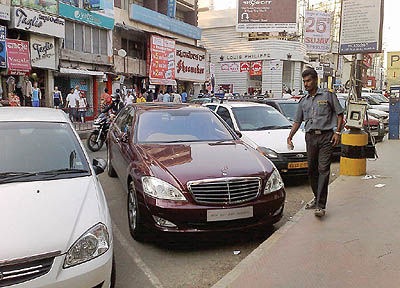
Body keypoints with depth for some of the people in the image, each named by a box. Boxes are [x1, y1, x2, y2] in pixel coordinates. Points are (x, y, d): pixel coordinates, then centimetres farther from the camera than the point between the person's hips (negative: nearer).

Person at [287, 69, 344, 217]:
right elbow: (297, 121, 17)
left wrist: (337, 132, -6)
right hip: (310, 137, 5)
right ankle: (317, 198, 26)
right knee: (312, 170, 8)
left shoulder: (328, 95, 4)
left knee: (323, 169, -11)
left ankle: (320, 205, -12)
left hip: (326, 136, -5)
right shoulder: (303, 101, 16)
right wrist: (290, 137, 4)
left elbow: (339, 114, 5)